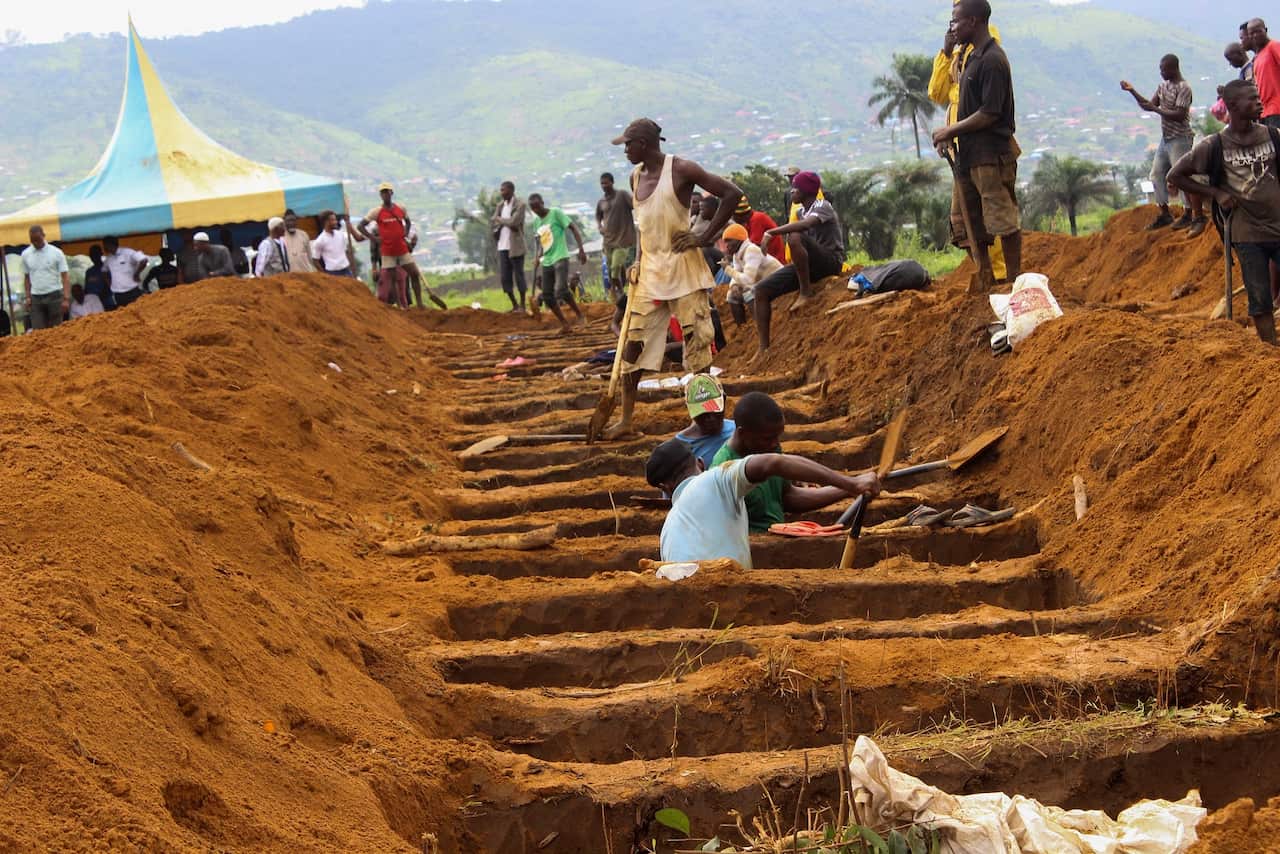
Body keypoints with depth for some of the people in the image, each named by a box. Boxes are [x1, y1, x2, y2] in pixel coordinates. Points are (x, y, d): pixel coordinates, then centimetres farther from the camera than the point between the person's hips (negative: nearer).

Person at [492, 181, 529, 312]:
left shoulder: (520, 204, -9)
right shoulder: (501, 205, 12)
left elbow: (513, 222, -18)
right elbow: (494, 222, 8)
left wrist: (500, 219, -3)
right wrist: (506, 223, -9)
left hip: (515, 246, -6)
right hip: (502, 246, 7)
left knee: (519, 275, -1)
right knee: (505, 277, 6)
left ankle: (523, 305, 7)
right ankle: (514, 305, 17)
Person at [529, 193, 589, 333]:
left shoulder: (556, 213, -6)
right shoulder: (536, 221, 13)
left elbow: (574, 228, -9)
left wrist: (581, 250, -16)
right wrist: (537, 261, 15)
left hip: (560, 258, -7)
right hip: (546, 262, 7)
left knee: (561, 290, -23)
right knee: (547, 296, 1)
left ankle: (579, 314, -3)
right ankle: (565, 325, 11)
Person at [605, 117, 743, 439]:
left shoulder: (681, 170, -10)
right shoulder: (636, 177, 12)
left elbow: (732, 194, -12)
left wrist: (704, 238, -13)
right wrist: (638, 261, 12)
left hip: (682, 268, -7)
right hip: (649, 271, 7)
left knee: (696, 341, -2)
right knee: (634, 343, 4)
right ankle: (626, 418, 10)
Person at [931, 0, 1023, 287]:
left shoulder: (992, 60, -15)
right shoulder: (973, 57, 16)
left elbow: (989, 113, -19)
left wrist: (951, 130, -11)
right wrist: (949, 135, 6)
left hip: (992, 155, -11)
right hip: (969, 153, 11)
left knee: (1002, 219, -5)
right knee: (966, 221, 13)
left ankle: (1014, 279, 1)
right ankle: (985, 276, 20)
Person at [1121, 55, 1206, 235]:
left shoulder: (1183, 88, -15)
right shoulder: (1163, 86, 11)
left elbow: (1179, 115, -23)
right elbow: (1149, 105, 13)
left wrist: (1156, 109, -22)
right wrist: (1132, 91, 4)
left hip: (1180, 139, -9)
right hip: (1165, 138, 9)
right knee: (1157, 174, 13)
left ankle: (1198, 217, -9)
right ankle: (1164, 214, 24)